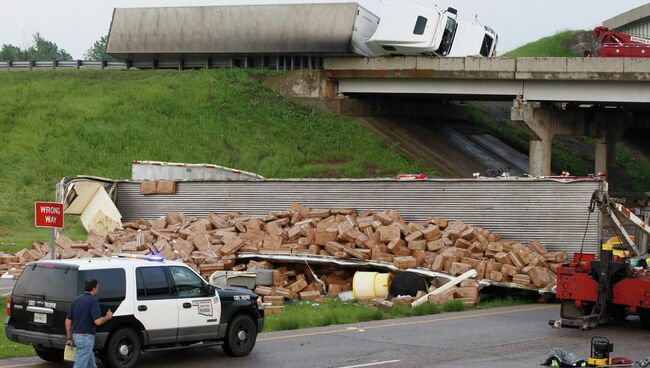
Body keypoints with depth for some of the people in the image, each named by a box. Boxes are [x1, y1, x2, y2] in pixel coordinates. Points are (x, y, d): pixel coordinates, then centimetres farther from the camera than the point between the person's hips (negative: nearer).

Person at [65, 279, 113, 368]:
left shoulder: (76, 300, 10)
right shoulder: (93, 301, -12)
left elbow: (68, 321, 10)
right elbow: (97, 321, -20)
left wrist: (69, 338, 15)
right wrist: (107, 317, 0)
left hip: (76, 336, 8)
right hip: (86, 337, -8)